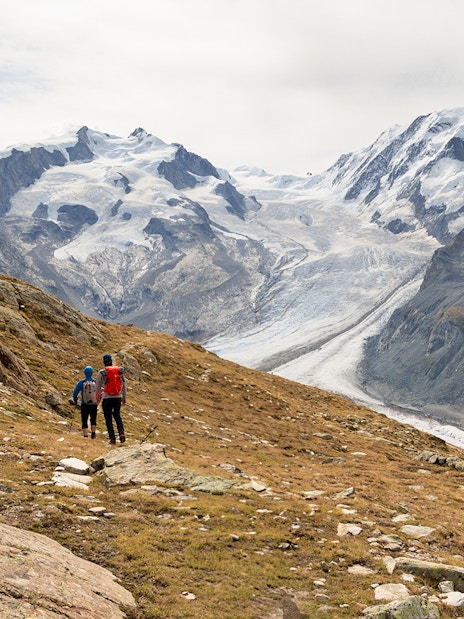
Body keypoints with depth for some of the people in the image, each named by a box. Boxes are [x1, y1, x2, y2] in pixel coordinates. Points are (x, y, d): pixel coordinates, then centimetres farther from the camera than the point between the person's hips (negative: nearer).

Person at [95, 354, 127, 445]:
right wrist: (124, 397, 17)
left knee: (108, 418, 7)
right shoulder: (120, 371, 3)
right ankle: (121, 432, 0)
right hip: (118, 398, 3)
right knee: (117, 415, 21)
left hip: (107, 398, -3)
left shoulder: (101, 373, -5)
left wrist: (97, 398, 18)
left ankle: (112, 438, 4)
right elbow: (123, 385, 8)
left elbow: (98, 387, 2)